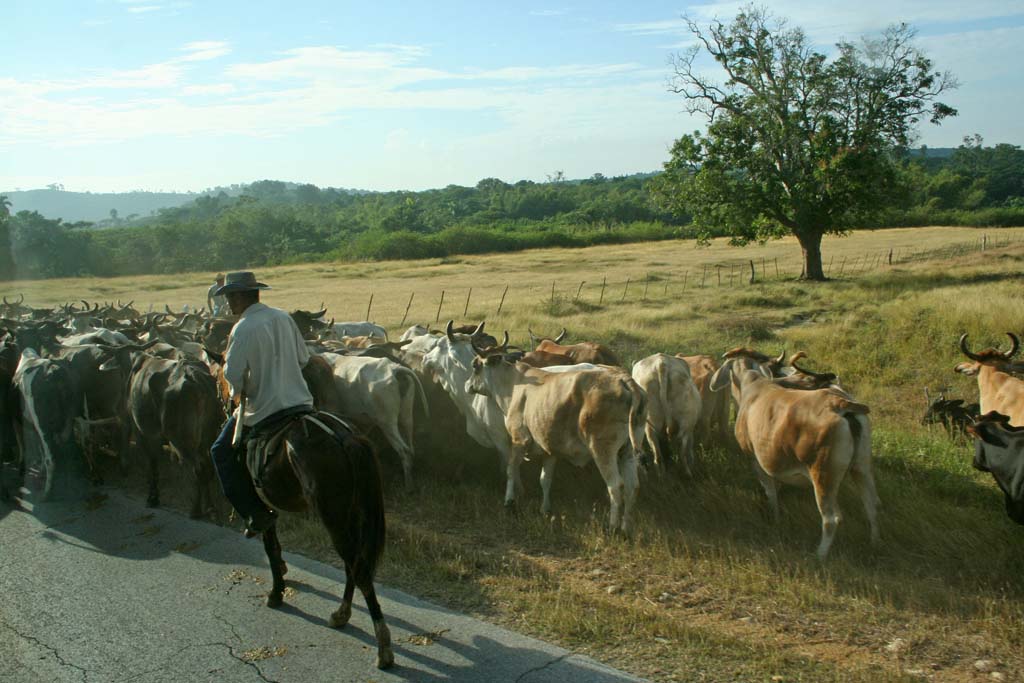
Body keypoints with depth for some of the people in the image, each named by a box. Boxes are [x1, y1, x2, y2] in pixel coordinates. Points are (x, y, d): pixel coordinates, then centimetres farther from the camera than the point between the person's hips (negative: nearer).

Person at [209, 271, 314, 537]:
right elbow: (303, 358, 13)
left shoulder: (243, 328, -15)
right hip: (301, 402, 7)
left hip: (263, 410, -7)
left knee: (222, 452, 12)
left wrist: (237, 391, 4)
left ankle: (256, 513, 6)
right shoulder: (284, 318, 6)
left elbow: (233, 374, -17)